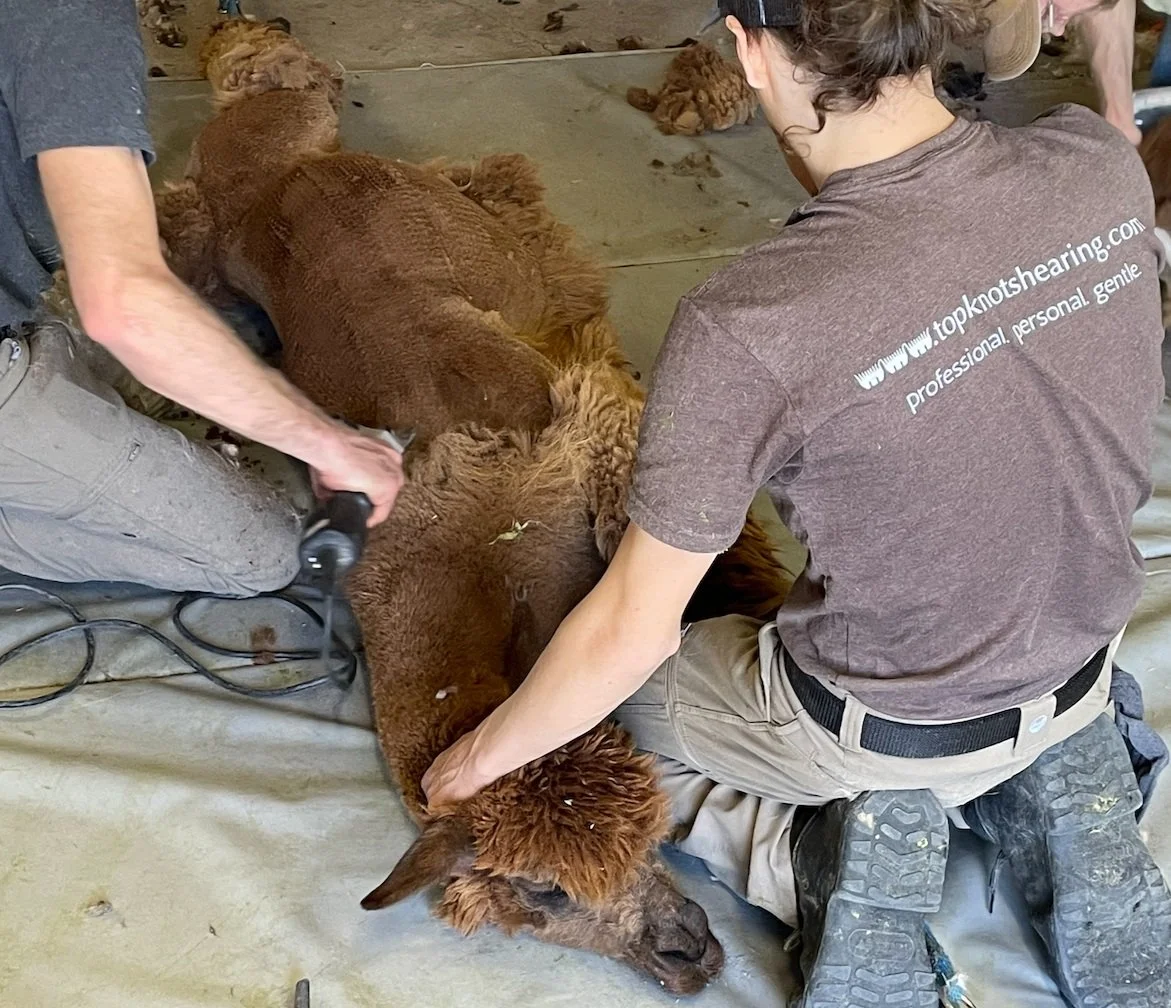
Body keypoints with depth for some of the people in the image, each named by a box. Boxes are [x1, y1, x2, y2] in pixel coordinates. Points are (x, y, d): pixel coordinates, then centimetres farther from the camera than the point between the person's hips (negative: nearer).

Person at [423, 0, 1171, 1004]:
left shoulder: (748, 330, -35)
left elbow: (631, 632, -24)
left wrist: (483, 755, -6)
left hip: (884, 729, -5)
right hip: (1083, 666, 5)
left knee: (625, 689, 20)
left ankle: (820, 858, 2)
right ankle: (1049, 784, 15)